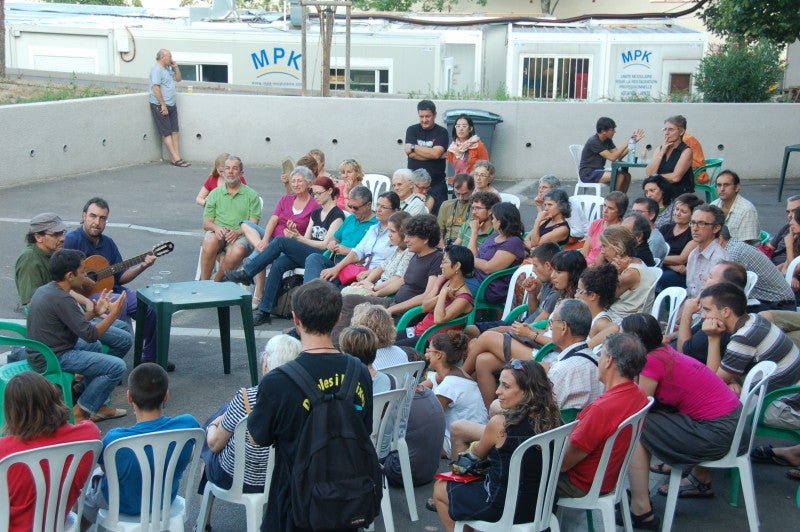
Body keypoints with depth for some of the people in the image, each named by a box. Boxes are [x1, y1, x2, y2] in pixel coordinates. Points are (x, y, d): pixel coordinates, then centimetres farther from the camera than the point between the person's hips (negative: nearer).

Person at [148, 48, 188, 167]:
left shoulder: (168, 69, 16)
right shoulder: (156, 69, -13)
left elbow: (178, 79, 28)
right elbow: (156, 88, -20)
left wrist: (176, 67, 11)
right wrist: (163, 105, -21)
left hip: (171, 105, 9)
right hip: (160, 106, -9)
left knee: (174, 132, 4)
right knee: (167, 133, -5)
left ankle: (176, 158, 5)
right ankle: (176, 159, -7)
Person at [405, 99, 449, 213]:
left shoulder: (441, 132, 3)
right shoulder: (412, 130, 8)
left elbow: (436, 153, -13)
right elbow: (411, 154, -7)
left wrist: (414, 147, -6)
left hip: (436, 183, -1)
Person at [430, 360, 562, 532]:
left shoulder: (500, 423, -23)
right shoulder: (551, 419, -8)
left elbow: (478, 454, -1)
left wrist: (473, 447, 21)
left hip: (503, 509, -7)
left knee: (439, 487, 18)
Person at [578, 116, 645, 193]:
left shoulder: (607, 141, 8)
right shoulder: (594, 142, -19)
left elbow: (619, 156, 4)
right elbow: (612, 158, -24)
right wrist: (627, 143, -22)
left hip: (599, 171, 9)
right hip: (588, 174, -9)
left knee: (627, 176, -8)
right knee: (619, 177, -25)